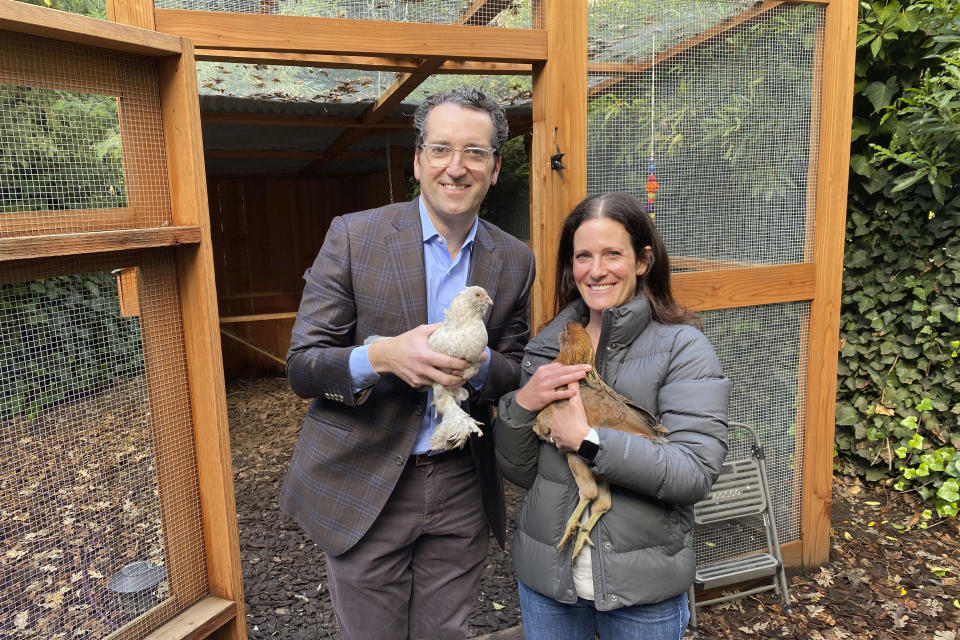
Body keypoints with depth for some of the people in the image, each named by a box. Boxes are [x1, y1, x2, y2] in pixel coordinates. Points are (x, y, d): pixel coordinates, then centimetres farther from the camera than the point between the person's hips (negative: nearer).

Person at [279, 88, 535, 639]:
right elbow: (301, 366, -8)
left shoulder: (515, 261, 1)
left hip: (462, 486, 3)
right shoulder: (353, 237, -8)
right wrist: (381, 355, -28)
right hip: (362, 485, -2)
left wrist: (478, 365, -18)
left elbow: (517, 374, 6)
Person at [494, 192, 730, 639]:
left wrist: (589, 441, -24)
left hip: (643, 588, -3)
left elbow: (696, 472, -20)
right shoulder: (548, 345, 1)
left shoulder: (682, 347, -11)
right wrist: (521, 404, -16)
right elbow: (518, 472, 2)